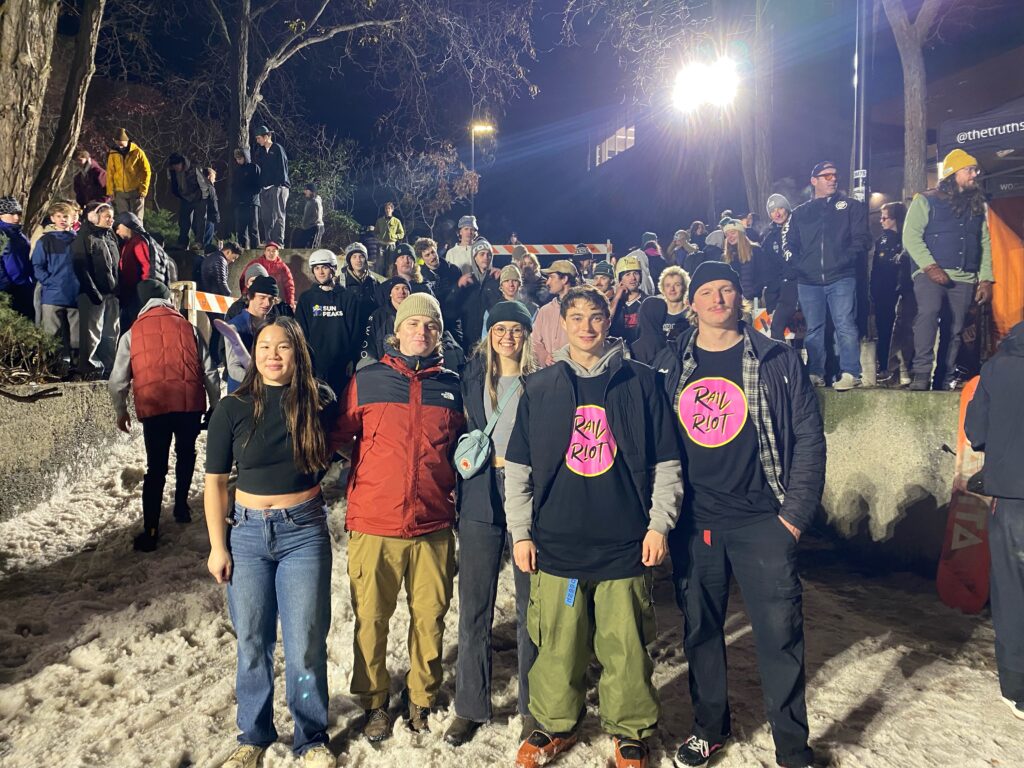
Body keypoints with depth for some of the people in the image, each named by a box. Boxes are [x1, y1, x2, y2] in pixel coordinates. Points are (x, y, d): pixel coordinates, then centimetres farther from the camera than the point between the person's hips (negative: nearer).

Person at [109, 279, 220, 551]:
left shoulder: (132, 334, 8)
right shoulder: (187, 327, 8)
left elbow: (117, 380, 9)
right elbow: (209, 373, 7)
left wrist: (121, 411, 24)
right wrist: (216, 406, 18)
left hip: (154, 406, 0)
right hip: (189, 403, 1)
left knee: (156, 467, 5)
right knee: (186, 453, 25)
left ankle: (151, 531, 1)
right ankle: (181, 506, 30)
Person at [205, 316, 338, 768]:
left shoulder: (319, 404, -3)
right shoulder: (232, 409, -2)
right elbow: (215, 481, 1)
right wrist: (217, 546, -1)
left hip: (304, 532, -1)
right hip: (247, 533, 1)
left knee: (305, 643, 2)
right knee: (252, 642, 10)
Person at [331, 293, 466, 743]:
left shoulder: (452, 385, 7)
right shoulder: (366, 380, 2)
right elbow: (341, 438, 9)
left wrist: (457, 488, 5)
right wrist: (362, 468, -5)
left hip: (433, 524, 2)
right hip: (374, 523, -1)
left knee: (429, 616, 8)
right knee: (370, 618, 7)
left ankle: (421, 698, 30)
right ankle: (373, 701, 28)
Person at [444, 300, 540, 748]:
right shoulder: (473, 377, 8)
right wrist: (463, 475, 3)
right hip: (481, 498, 2)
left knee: (531, 605, 7)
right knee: (474, 606, 6)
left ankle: (532, 705, 22)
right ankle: (470, 706, 21)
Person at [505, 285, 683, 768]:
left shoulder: (640, 382, 3)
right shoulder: (540, 388, 7)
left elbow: (665, 463, 4)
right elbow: (518, 468, 8)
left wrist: (659, 524, -1)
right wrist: (520, 532, 5)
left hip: (625, 544, -1)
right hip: (557, 542, 1)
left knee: (626, 647, 6)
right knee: (557, 646, 8)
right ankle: (555, 725, 30)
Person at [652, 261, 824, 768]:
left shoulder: (778, 361, 1)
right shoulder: (669, 365, 6)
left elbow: (809, 438, -1)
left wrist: (796, 513, -6)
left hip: (761, 519, -2)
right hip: (692, 521, 2)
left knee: (780, 631, 1)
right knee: (699, 628, 12)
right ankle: (710, 726, 32)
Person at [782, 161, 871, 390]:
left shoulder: (851, 206, 10)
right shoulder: (800, 212, 16)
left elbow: (862, 239, 1)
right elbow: (789, 244, 13)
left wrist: (845, 260, -14)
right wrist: (800, 265, -5)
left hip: (841, 278, -3)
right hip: (808, 281, 3)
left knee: (845, 325, -11)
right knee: (813, 329, 8)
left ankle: (850, 373, -9)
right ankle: (815, 374, 15)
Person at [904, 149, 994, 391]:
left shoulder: (978, 205, 18)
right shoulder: (926, 201, 4)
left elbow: (985, 243, 17)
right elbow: (911, 236, -6)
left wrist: (985, 279, 8)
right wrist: (930, 266, -17)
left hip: (964, 278, 5)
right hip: (931, 274, -5)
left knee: (955, 331, 2)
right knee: (928, 312, -30)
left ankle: (944, 381, 9)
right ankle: (922, 372, -28)